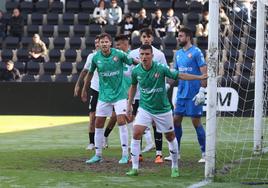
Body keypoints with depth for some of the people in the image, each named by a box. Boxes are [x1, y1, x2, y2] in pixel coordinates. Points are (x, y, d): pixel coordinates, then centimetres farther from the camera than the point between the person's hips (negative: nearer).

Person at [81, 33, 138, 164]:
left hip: (119, 94, -3)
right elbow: (90, 73, 13)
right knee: (98, 123, 3)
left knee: (121, 121, -12)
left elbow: (132, 62, 4)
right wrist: (84, 90, 19)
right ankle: (98, 155, 15)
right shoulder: (96, 58, -3)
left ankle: (125, 155, -5)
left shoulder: (119, 54, -11)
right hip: (104, 95, 3)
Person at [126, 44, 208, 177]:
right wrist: (129, 104, 14)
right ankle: (134, 168, -8)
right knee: (136, 134, -15)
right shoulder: (136, 71, -8)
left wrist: (200, 77, -17)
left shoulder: (161, 69, -17)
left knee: (170, 137, 10)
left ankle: (175, 167, 28)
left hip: (162, 110, -1)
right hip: (145, 109, 1)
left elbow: (180, 76, -11)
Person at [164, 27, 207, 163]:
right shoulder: (178, 53, 13)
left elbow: (204, 73, -12)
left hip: (194, 95, -7)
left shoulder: (196, 52, -8)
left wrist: (202, 91, -19)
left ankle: (205, 153, 3)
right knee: (176, 120, 5)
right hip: (181, 93, 7)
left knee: (196, 122, -4)